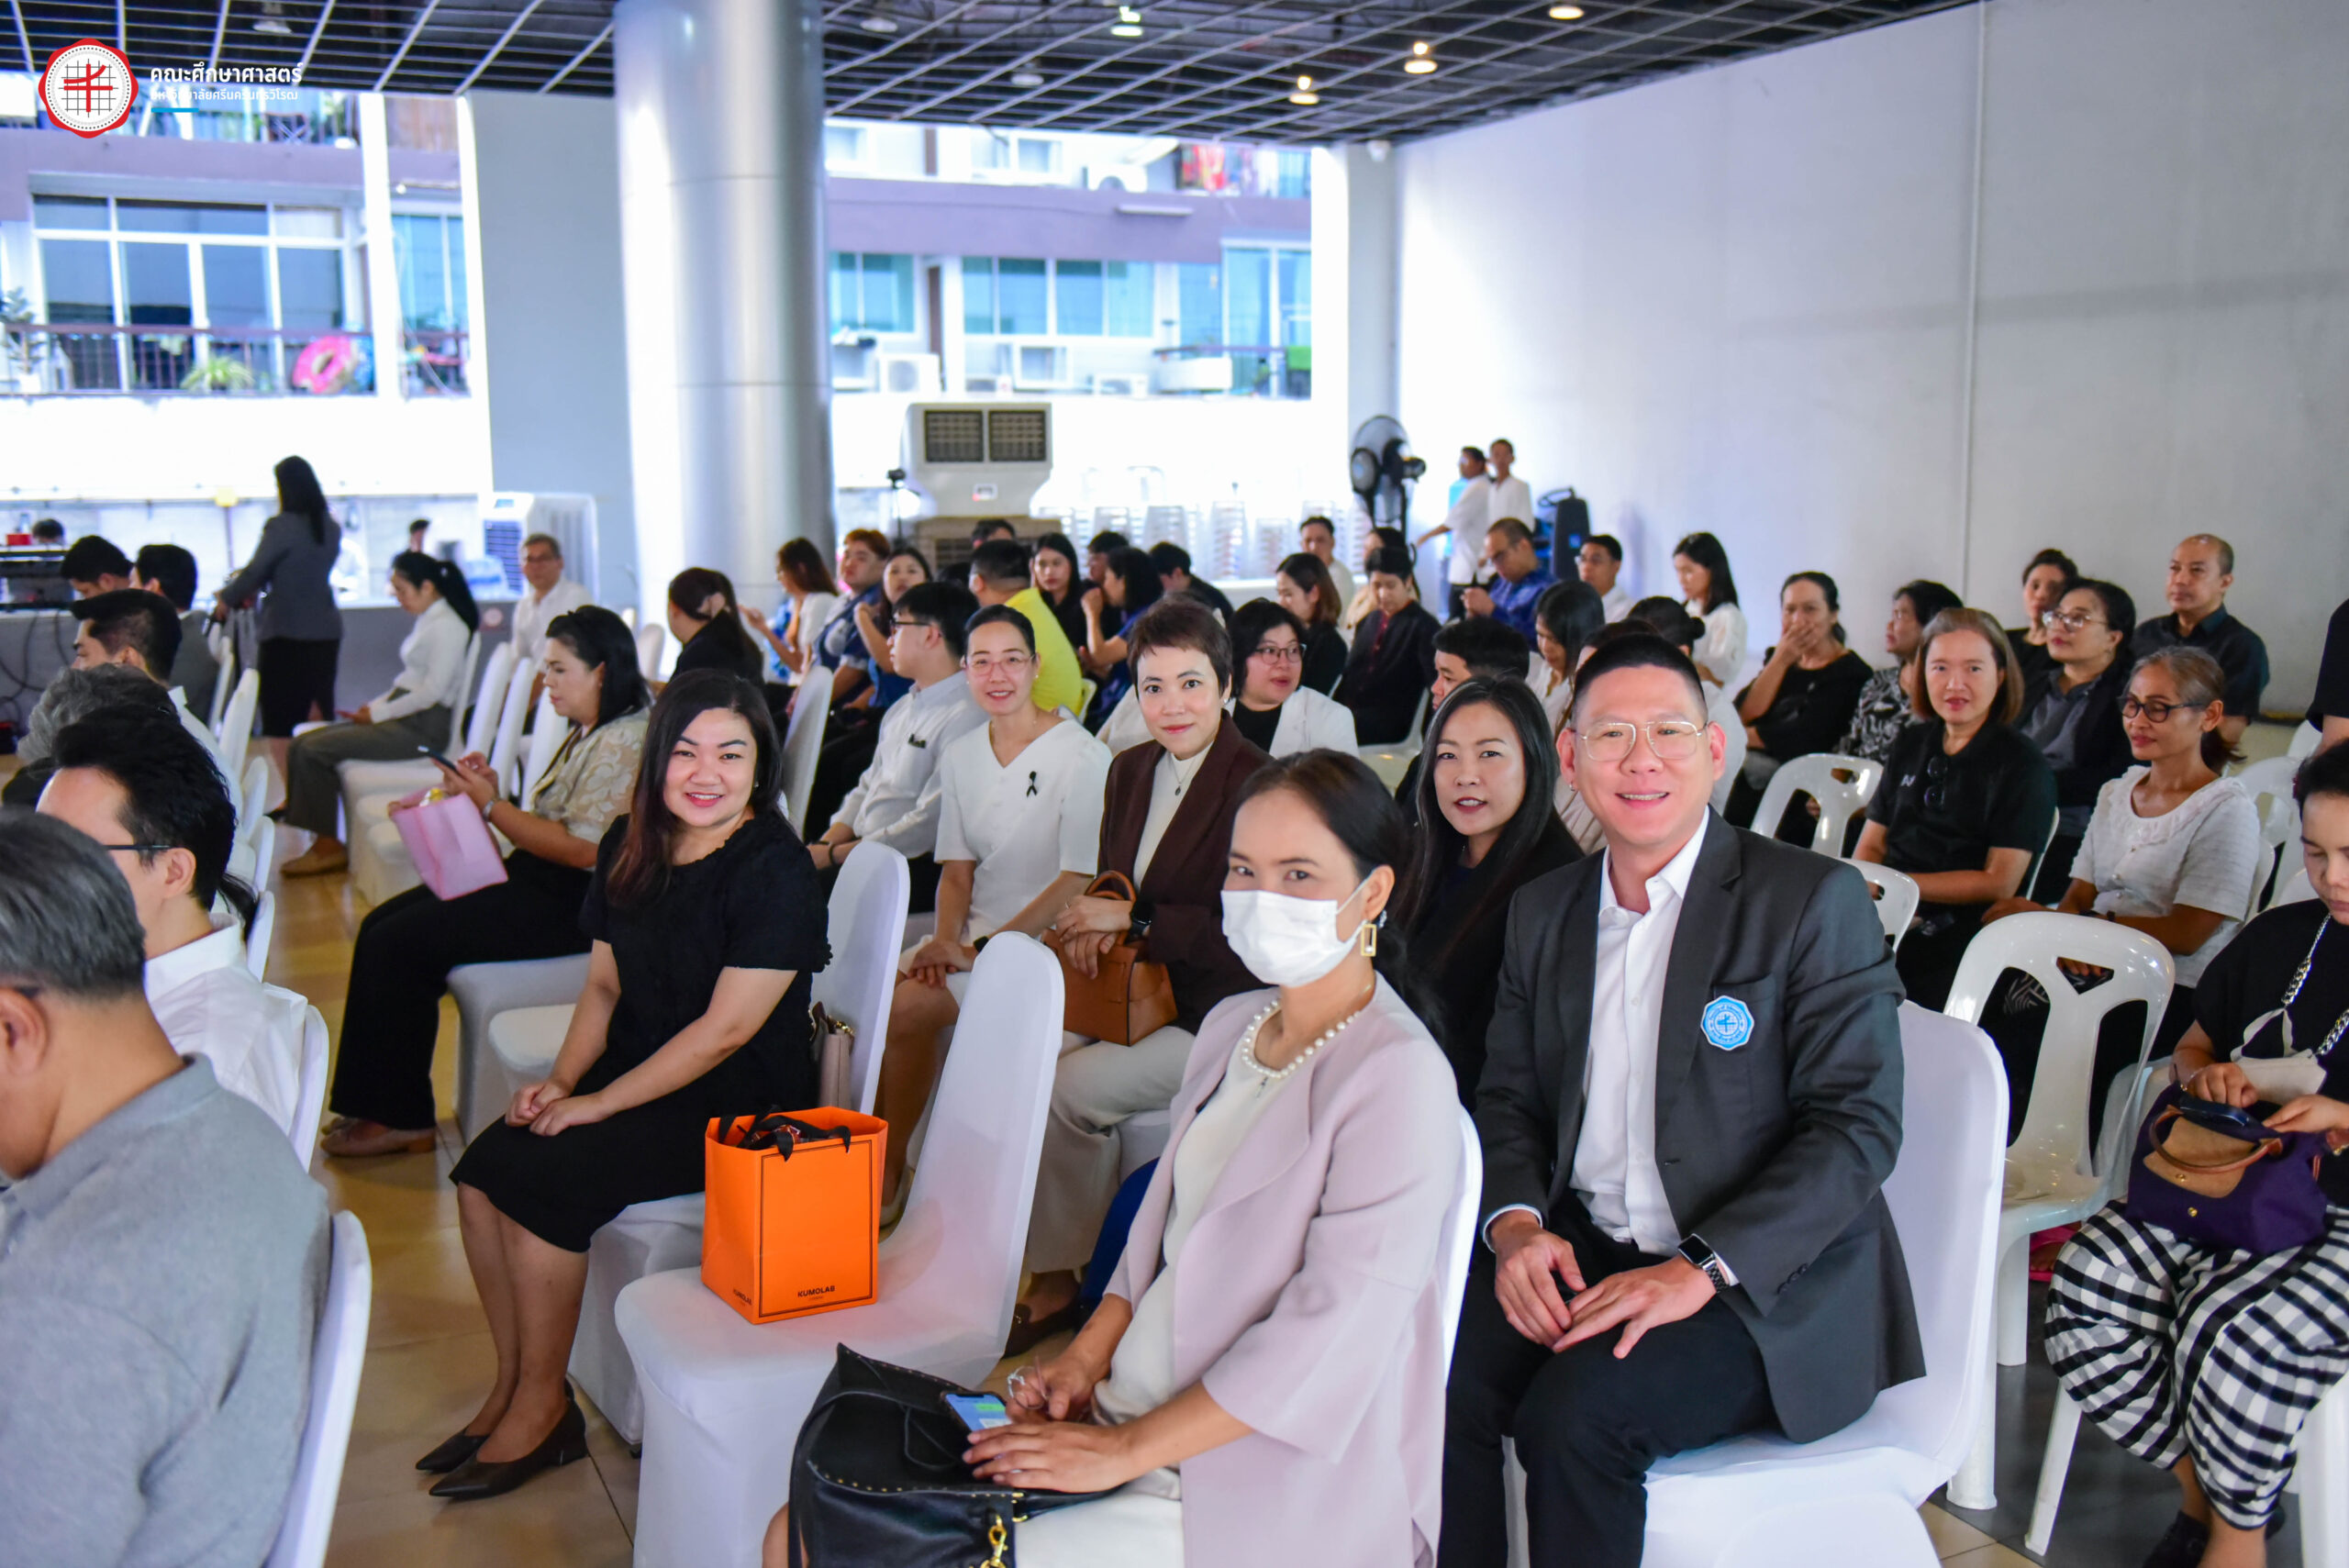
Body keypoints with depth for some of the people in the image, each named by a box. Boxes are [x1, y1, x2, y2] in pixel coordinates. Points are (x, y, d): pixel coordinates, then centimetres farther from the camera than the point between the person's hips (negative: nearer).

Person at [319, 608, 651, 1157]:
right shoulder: (587, 735, 17)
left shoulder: (624, 743, -17)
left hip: (573, 904, -11)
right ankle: (372, 1103, 5)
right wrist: (488, 793, 0)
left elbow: (582, 849, -24)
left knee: (398, 944, -15)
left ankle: (404, 1120, -4)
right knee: (381, 925, 4)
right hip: (536, 878, 11)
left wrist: (492, 806, -16)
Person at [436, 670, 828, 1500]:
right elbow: (604, 982, 12)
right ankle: (511, 1386, 5)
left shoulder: (775, 872, -18)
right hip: (639, 1079, 7)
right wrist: (561, 1079, -4)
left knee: (539, 1177, -20)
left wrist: (597, 1103, -17)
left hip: (739, 1109, -7)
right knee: (481, 1170, -11)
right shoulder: (630, 846, 5)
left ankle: (543, 1408, -1)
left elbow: (727, 1029, -20)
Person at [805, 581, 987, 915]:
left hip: (917, 869, -9)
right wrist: (824, 844, 3)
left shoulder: (968, 717, -14)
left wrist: (832, 855, -14)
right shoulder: (901, 711, 18)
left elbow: (928, 827, -18)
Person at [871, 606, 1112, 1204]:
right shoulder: (960, 756, 11)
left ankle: (887, 1176, -4)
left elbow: (1079, 880, -15)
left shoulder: (1082, 756, -11)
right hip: (976, 932, 6)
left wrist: (982, 950, -18)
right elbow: (957, 868, 12)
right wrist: (947, 939, -9)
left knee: (909, 1009, -23)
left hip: (1043, 941, -6)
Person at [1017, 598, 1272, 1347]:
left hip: (1219, 1018, -7)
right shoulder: (1130, 770, 10)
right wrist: (1093, 921, -5)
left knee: (1070, 1088, -23)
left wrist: (1133, 919, -17)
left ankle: (1059, 1282, -3)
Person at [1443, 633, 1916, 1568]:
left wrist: (1700, 1271, -22)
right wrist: (1515, 1225, -7)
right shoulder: (1543, 911, 11)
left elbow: (1859, 1125, -13)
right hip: (1581, 1253, 5)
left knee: (1576, 1411, -28)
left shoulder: (1814, 901, -7)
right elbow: (1509, 1100, 15)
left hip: (1769, 1287, -4)